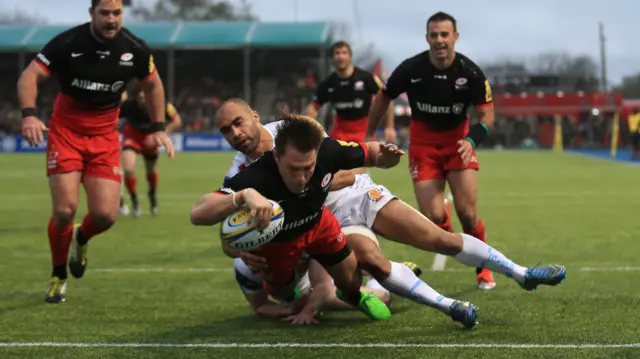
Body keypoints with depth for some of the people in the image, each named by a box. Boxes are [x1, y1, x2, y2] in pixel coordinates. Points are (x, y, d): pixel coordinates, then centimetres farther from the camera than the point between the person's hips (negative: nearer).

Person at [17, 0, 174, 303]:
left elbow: (152, 85, 12)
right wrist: (29, 114, -34)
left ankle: (81, 239, 30)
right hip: (65, 132, -2)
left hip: (105, 136, 2)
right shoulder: (67, 43, -16)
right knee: (65, 210, -12)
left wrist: (159, 128, 7)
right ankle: (58, 276, 15)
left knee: (106, 214, -9)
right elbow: (30, 75, -18)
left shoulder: (135, 49, -6)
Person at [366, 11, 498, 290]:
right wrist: (369, 137, 6)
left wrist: (472, 141, -28)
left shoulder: (470, 73, -16)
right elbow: (383, 98, 1)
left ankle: (483, 268, 14)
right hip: (423, 144, 0)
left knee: (467, 212, -9)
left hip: (458, 142, 0)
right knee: (432, 217, -14)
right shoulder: (410, 69, -16)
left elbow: (486, 115, -9)